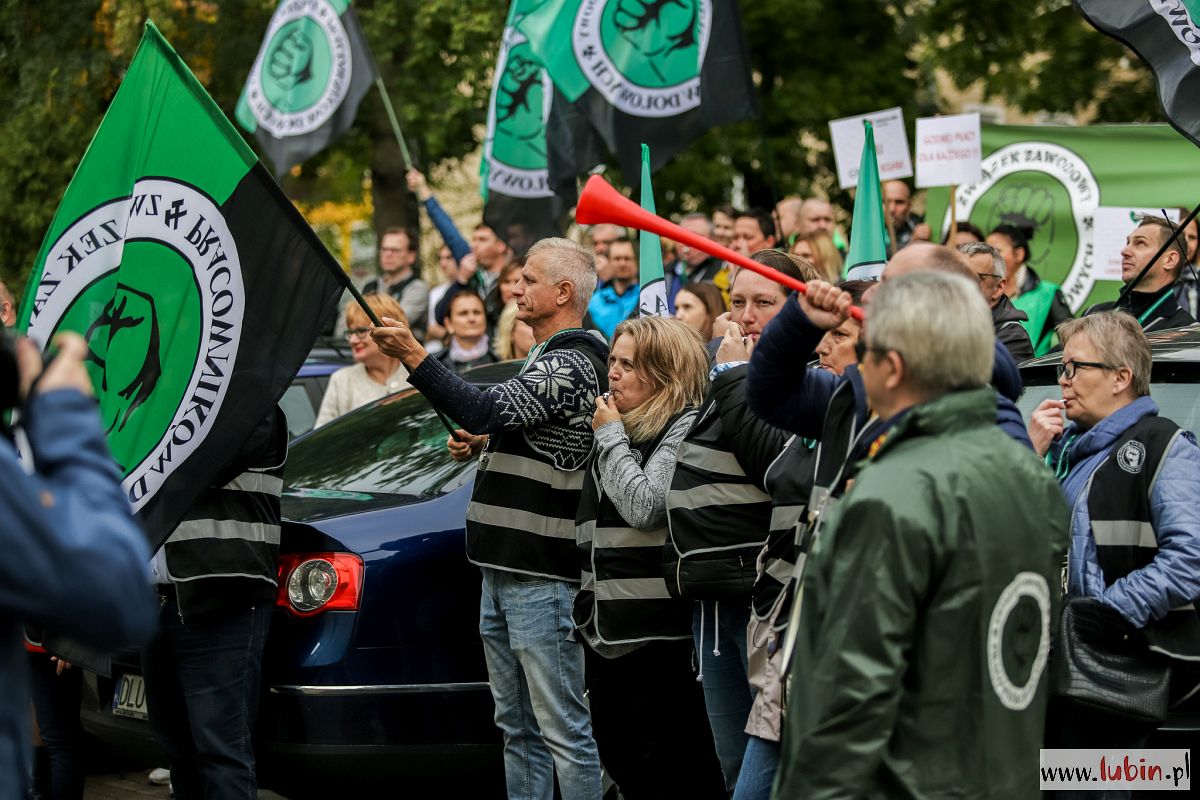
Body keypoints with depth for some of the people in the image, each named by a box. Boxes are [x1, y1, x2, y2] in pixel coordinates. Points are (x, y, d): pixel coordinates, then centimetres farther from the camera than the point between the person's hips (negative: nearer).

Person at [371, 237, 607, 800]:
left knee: (564, 730, -8)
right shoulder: (545, 360, 20)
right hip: (503, 570, 11)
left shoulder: (574, 364, -14)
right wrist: (482, 447, 13)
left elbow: (486, 410, -26)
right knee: (518, 731, 14)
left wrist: (414, 357, -28)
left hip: (541, 581, -11)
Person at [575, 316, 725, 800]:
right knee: (620, 760, 13)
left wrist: (611, 435, -11)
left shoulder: (685, 427, -9)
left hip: (658, 632, -9)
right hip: (608, 629, 9)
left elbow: (644, 506, -21)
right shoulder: (620, 429, 16)